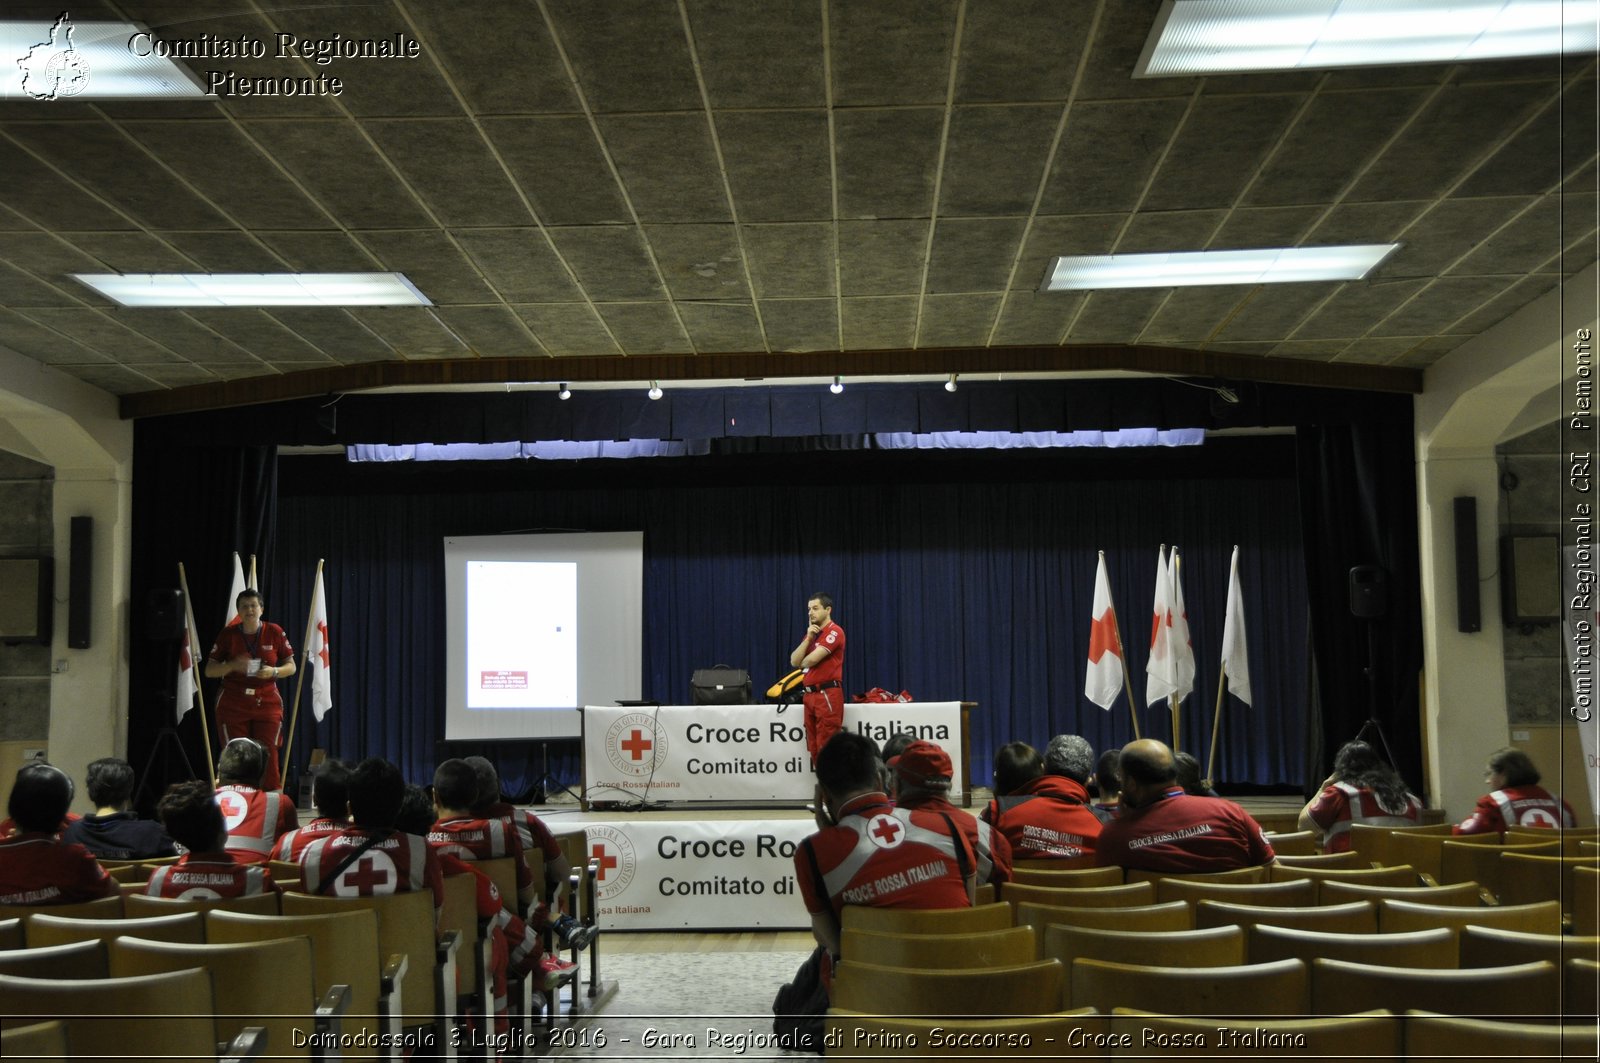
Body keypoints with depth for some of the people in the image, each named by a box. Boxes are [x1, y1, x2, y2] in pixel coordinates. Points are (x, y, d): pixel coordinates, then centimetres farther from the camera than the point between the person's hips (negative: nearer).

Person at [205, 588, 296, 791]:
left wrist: (274, 671, -15)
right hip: (233, 704, 0)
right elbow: (209, 671, 2)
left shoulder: (274, 632, 1)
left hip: (267, 704, 0)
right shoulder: (228, 634, 1)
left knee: (268, 755, -5)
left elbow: (291, 666, 6)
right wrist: (232, 665, -17)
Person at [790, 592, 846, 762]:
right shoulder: (812, 633, 18)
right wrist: (808, 638, -2)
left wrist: (802, 663, 7)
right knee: (814, 749, 9)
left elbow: (812, 659, -16)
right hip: (810, 695, 9)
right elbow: (794, 661, 8)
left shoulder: (834, 631, -9)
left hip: (828, 695, -9)